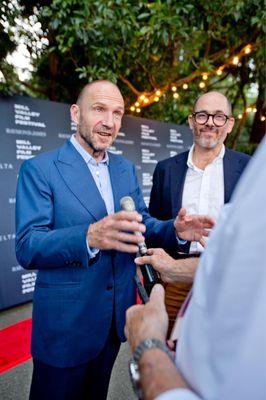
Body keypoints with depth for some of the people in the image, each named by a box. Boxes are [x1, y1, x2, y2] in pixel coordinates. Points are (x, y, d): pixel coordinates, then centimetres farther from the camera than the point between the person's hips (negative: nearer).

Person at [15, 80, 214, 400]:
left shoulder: (126, 169, 5)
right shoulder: (39, 169, -13)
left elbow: (140, 223, 7)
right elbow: (27, 248, -21)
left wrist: (174, 230, -14)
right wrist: (89, 236, -39)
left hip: (116, 318, 5)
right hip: (65, 323, -5)